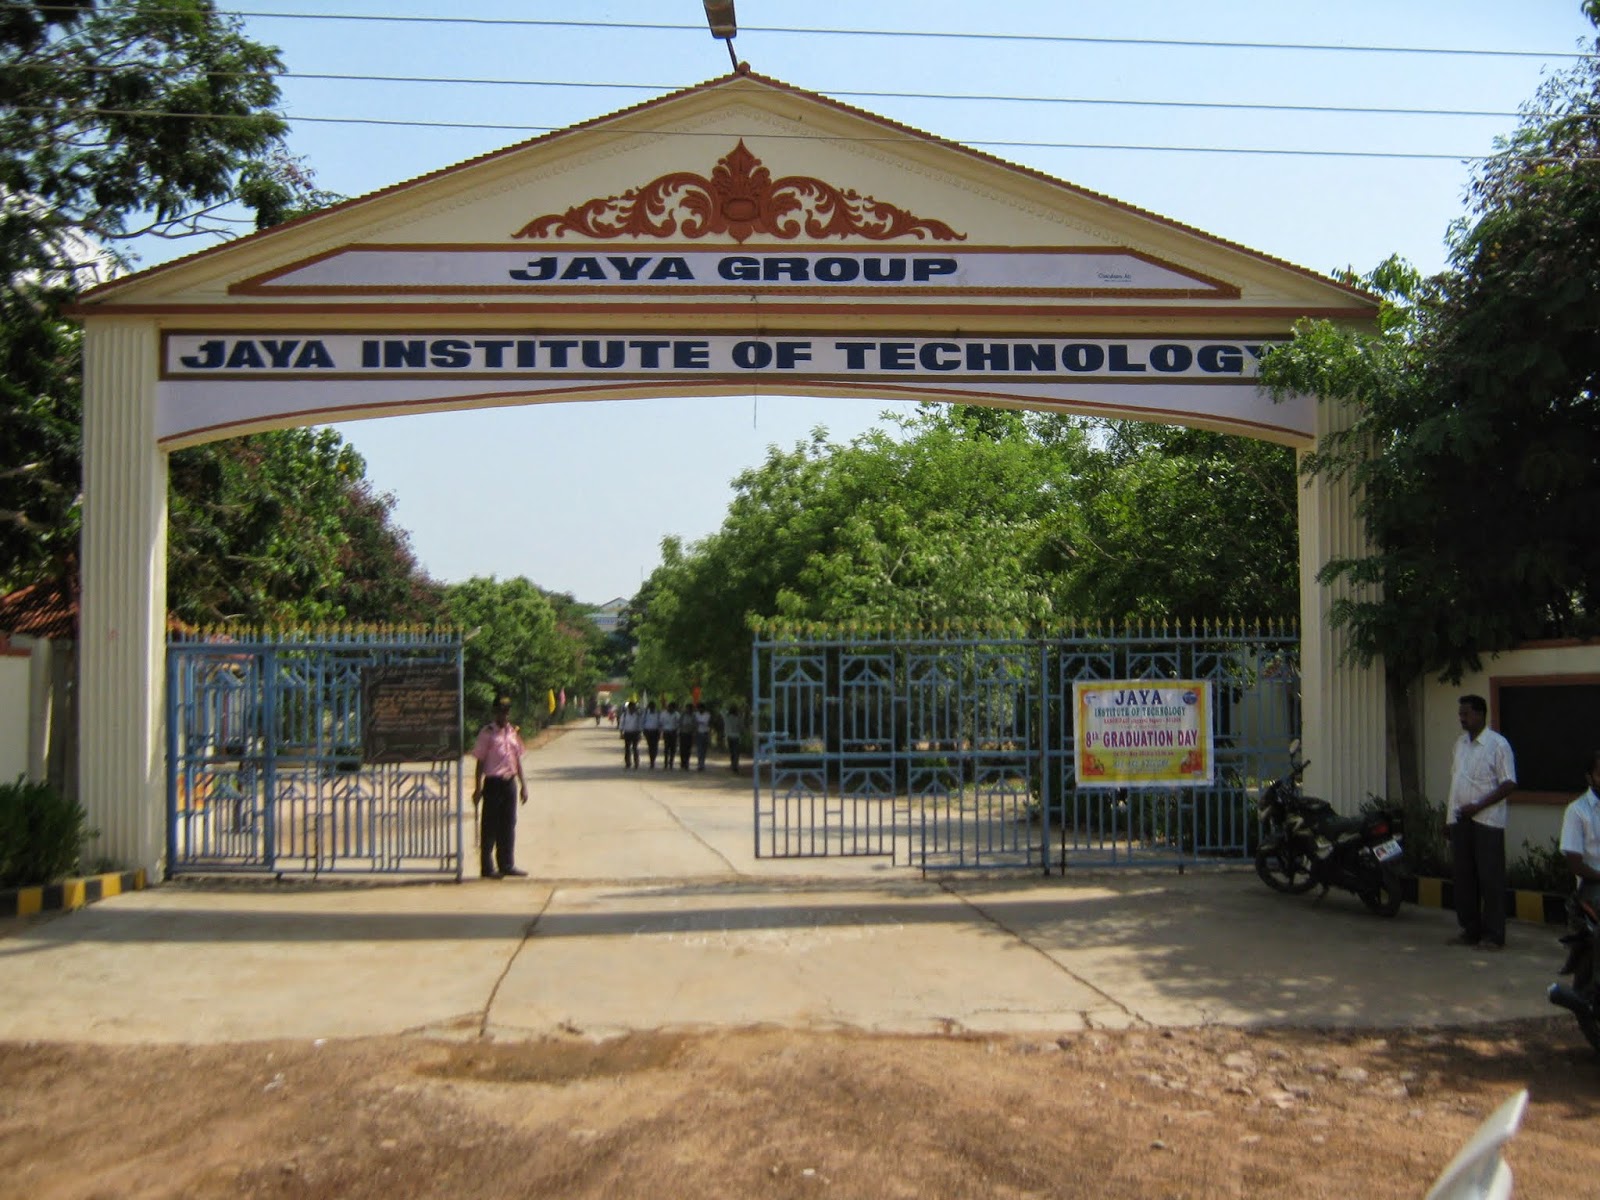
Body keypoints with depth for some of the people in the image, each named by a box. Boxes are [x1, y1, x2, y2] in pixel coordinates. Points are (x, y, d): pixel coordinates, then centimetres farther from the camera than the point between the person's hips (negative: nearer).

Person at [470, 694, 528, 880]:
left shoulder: (513, 732, 11)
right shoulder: (487, 733, -6)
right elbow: (480, 762, -6)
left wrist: (523, 784, 14)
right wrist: (478, 788, -10)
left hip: (510, 782, 6)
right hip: (493, 782, -6)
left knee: (509, 824, 10)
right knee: (490, 826, 1)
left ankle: (507, 864, 19)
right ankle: (487, 867, 8)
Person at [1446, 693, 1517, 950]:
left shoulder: (1497, 744, -8)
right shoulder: (1460, 743, 13)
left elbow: (1509, 784, -12)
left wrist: (1478, 806, -17)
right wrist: (1449, 809, 13)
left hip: (1487, 820, -7)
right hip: (1459, 820, 7)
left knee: (1490, 878, -3)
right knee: (1464, 877, 9)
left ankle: (1493, 934, 3)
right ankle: (1470, 929, 17)